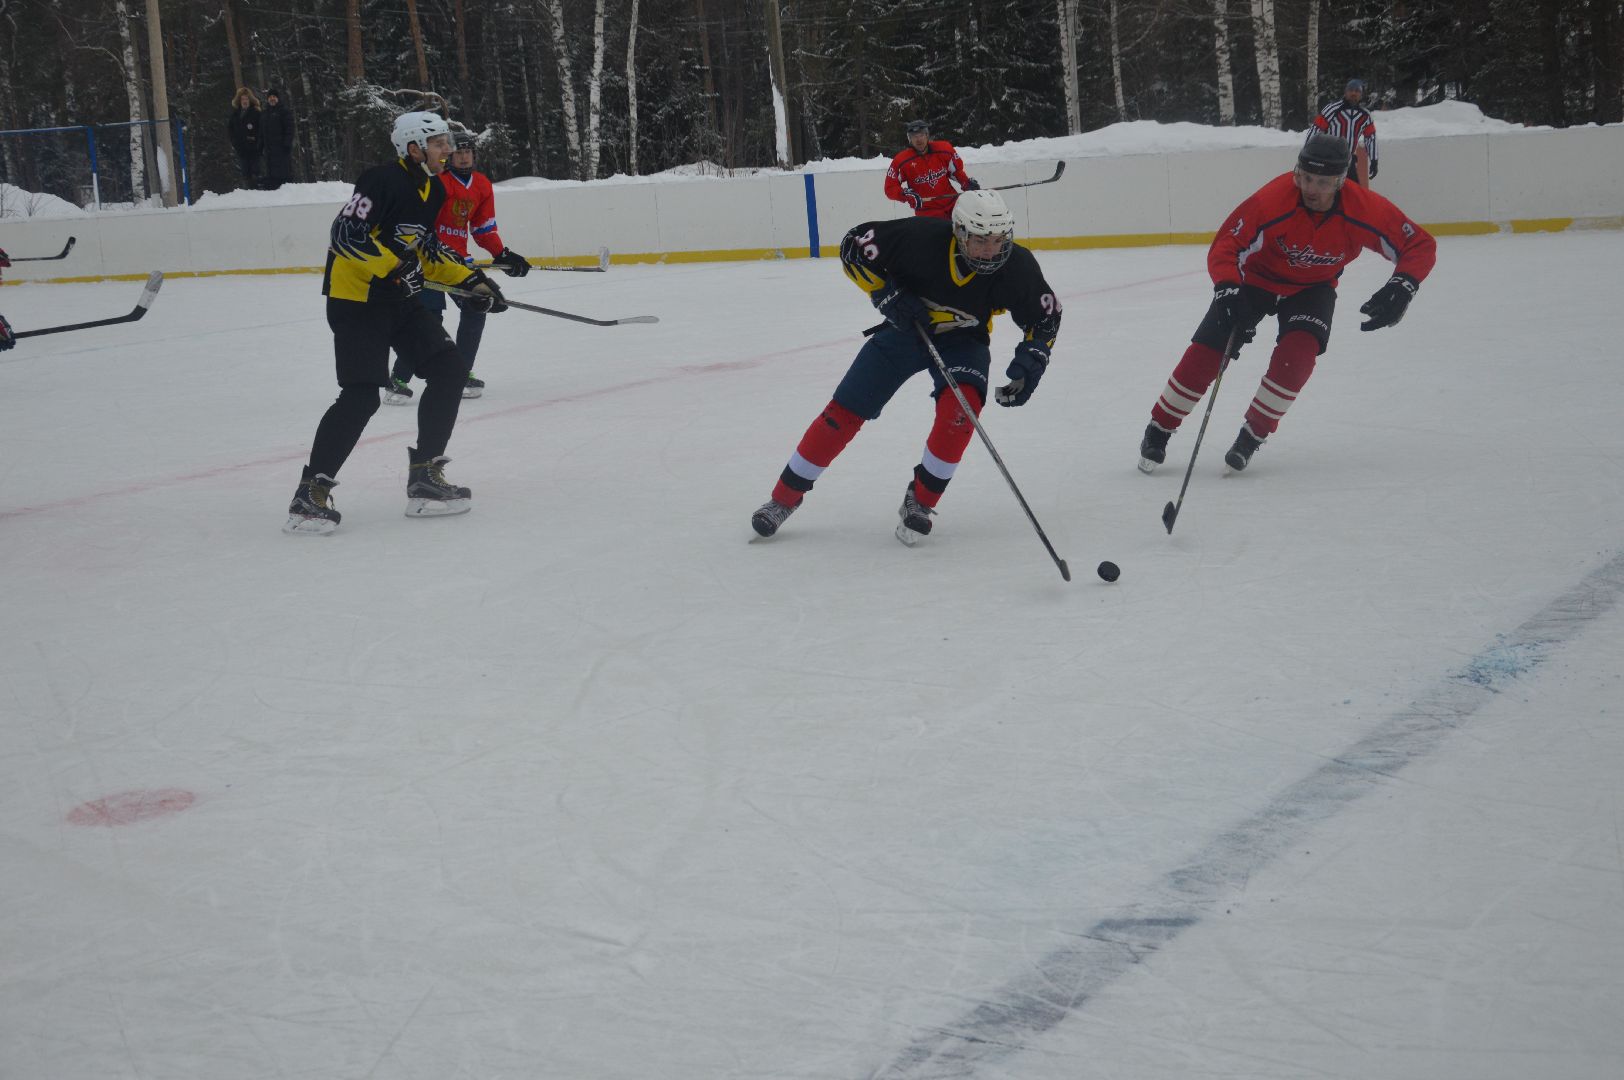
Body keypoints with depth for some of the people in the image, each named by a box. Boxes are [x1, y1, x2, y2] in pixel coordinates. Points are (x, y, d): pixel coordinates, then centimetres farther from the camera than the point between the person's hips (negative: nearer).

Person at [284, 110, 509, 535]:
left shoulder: (433, 191, 10)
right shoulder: (383, 181, -18)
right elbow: (346, 233, -24)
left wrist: (470, 279, 8)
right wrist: (393, 265, -29)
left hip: (399, 298, 9)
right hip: (356, 298, -9)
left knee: (450, 369, 1)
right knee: (361, 396, -16)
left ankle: (425, 476, 8)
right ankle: (310, 494, -8)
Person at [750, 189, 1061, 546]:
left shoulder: (1017, 266, -25)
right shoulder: (923, 237, -32)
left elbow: (1046, 316, -8)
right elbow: (855, 245, -19)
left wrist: (1031, 361, -22)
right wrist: (887, 295, -27)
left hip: (962, 340, 0)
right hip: (906, 327, 0)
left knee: (962, 404, -29)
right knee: (844, 412, -2)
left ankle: (920, 501, -10)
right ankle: (785, 497, 15)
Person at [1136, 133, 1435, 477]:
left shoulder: (1365, 210, -28)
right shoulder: (1271, 200, -34)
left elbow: (1421, 245, -19)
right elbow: (1224, 248, -30)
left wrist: (1401, 287, -35)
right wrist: (1228, 292, -47)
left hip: (1313, 288, 1)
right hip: (1256, 277, -1)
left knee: (1297, 354, -25)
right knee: (1206, 351, -12)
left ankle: (1252, 436, -9)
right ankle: (1158, 431, 6)